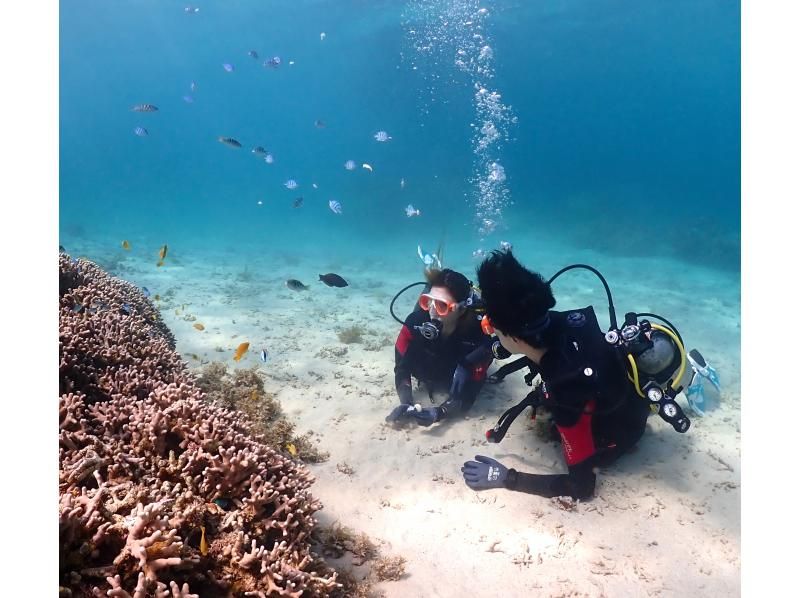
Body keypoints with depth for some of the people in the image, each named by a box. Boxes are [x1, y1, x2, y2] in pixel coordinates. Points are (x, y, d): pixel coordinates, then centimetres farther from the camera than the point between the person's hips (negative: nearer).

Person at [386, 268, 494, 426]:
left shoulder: (479, 336, -41)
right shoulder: (417, 320, -38)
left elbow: (467, 396, -38)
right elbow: (401, 365, -29)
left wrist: (438, 413, -56)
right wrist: (406, 403, -46)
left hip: (463, 372, -1)